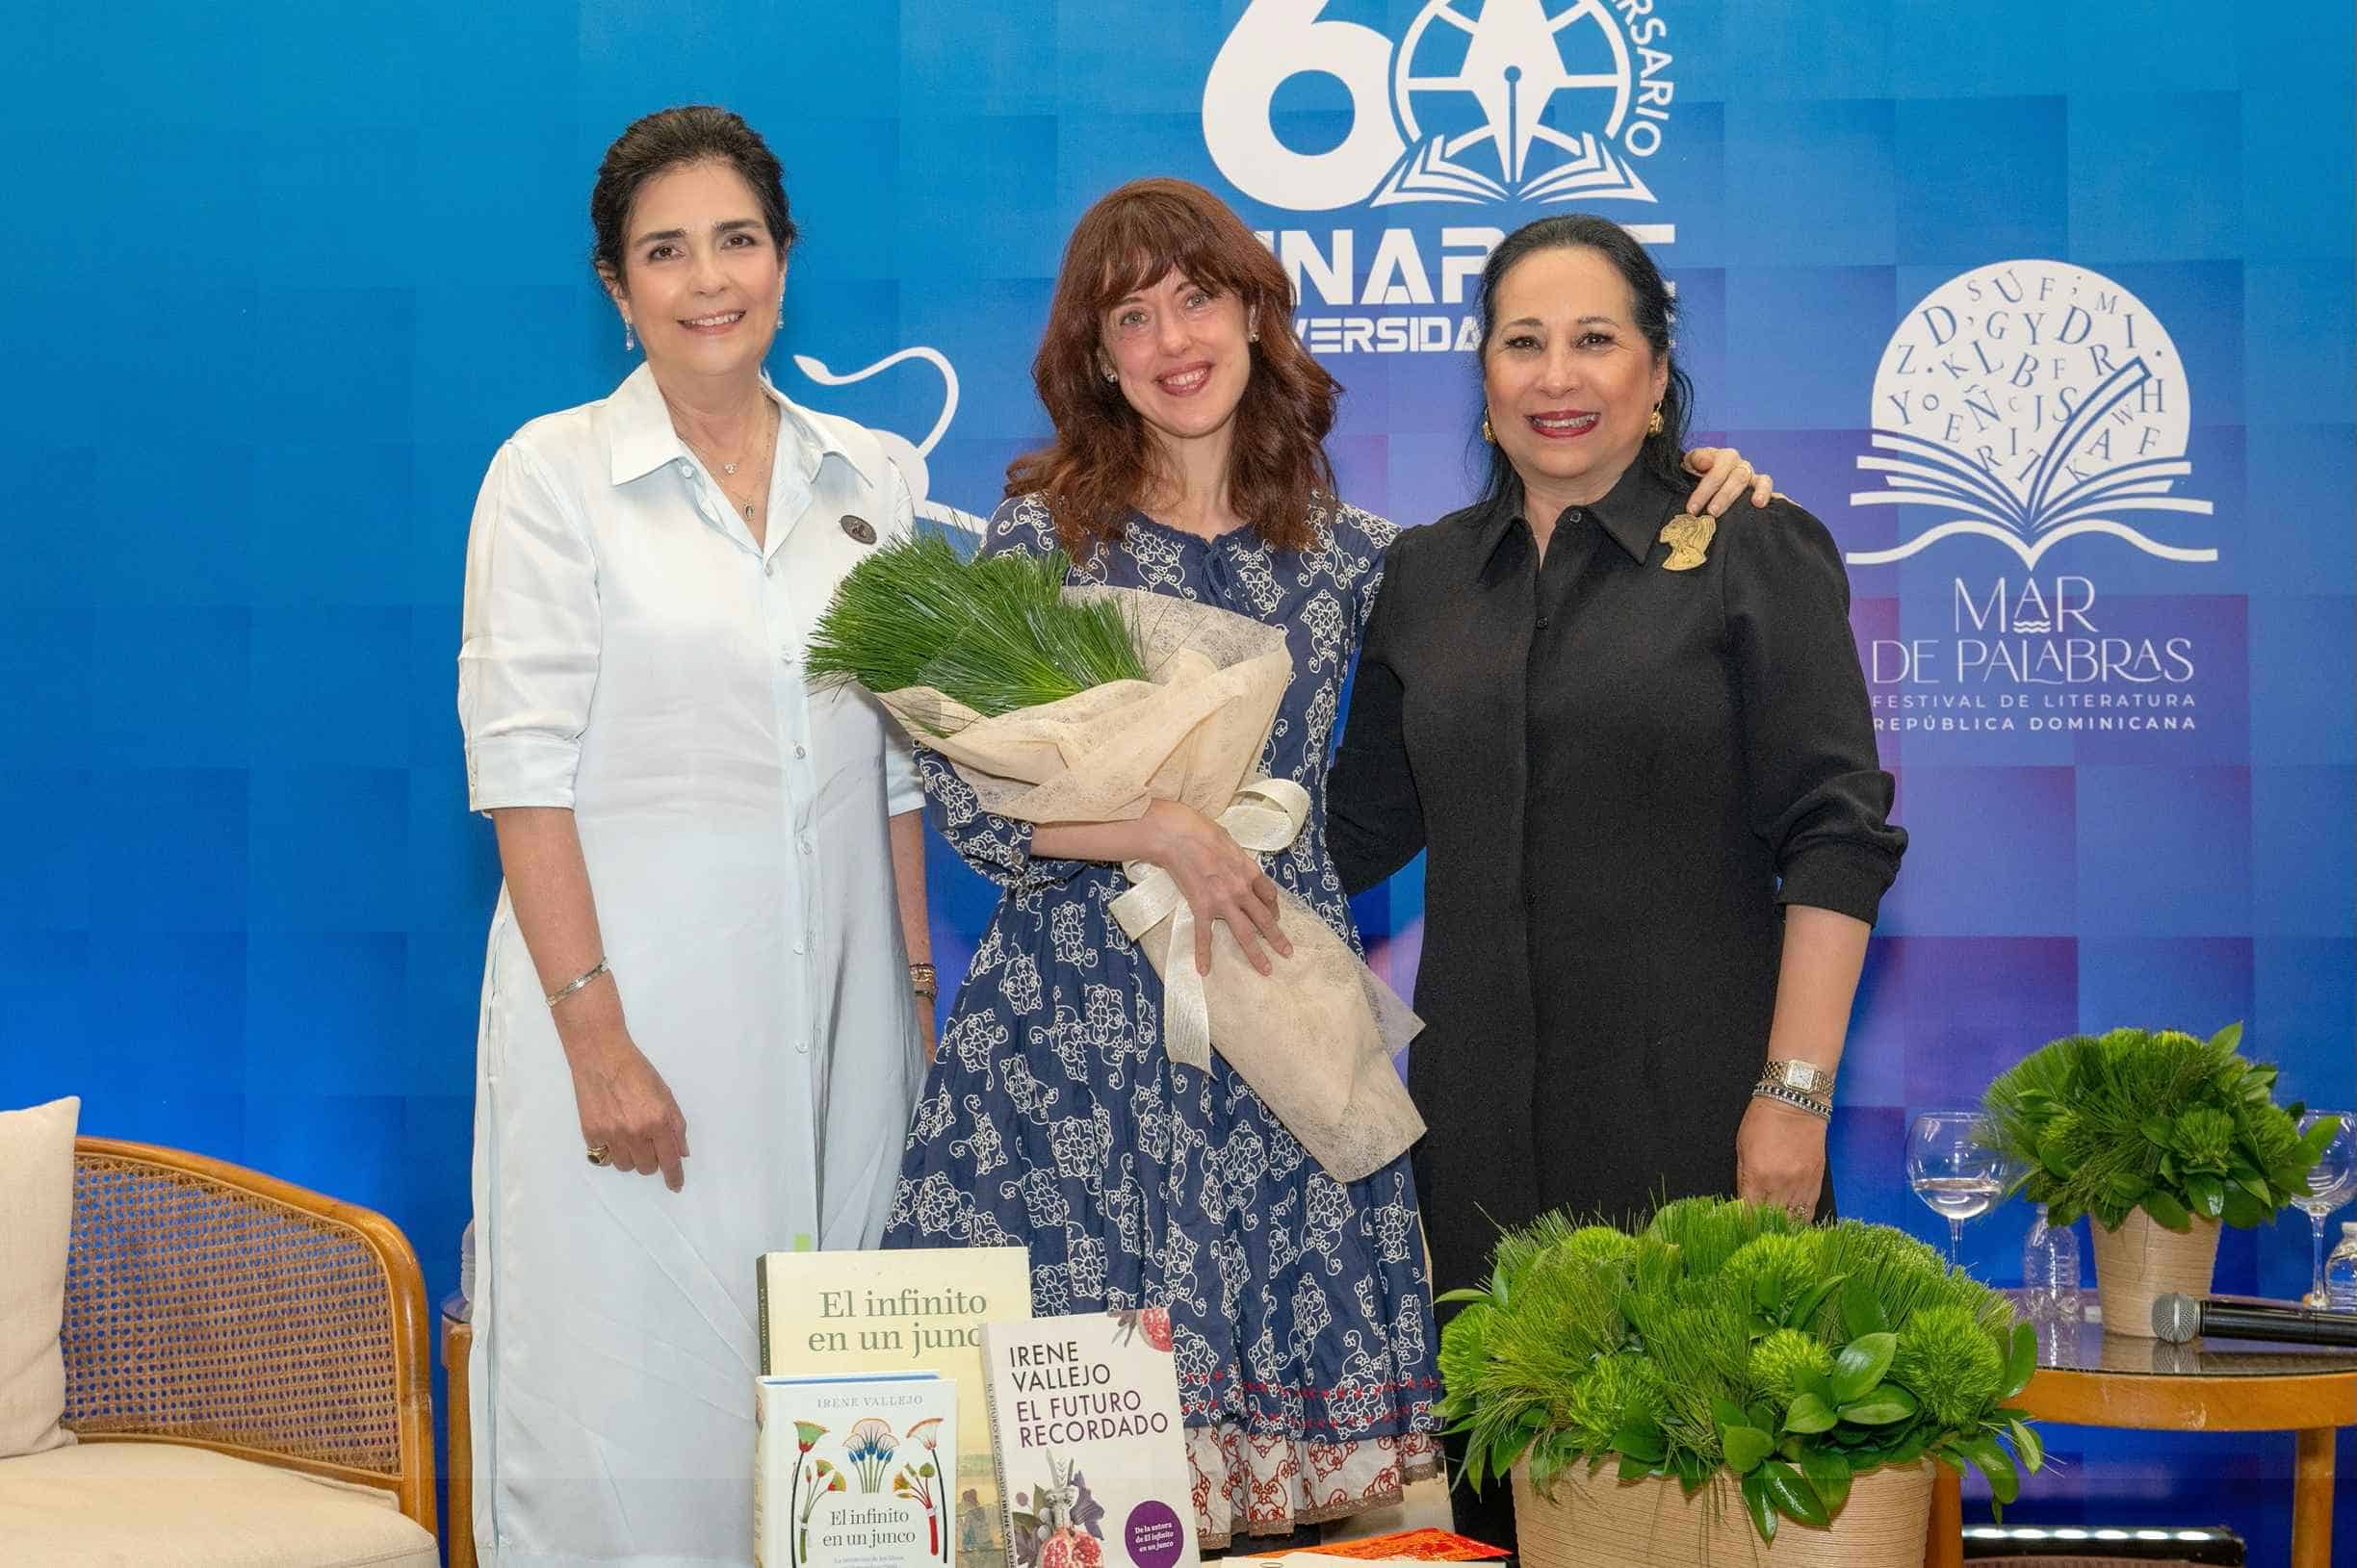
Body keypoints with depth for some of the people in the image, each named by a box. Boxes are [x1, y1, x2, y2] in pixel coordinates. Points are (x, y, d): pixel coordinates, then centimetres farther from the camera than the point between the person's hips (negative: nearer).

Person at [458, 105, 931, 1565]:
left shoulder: (866, 479, 11)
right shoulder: (553, 473, -2)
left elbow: (898, 761, 14)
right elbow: (524, 772, -8)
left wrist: (920, 998, 8)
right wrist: (596, 1041, -15)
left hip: (836, 1004, 4)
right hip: (632, 996, -4)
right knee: (638, 1393, -2)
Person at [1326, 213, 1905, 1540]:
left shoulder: (1756, 552, -1)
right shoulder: (1427, 573, 12)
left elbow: (1836, 840, -7)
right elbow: (1358, 826, 17)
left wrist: (1796, 1091, -13)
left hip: (1693, 1107, -4)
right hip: (1483, 1119, 4)